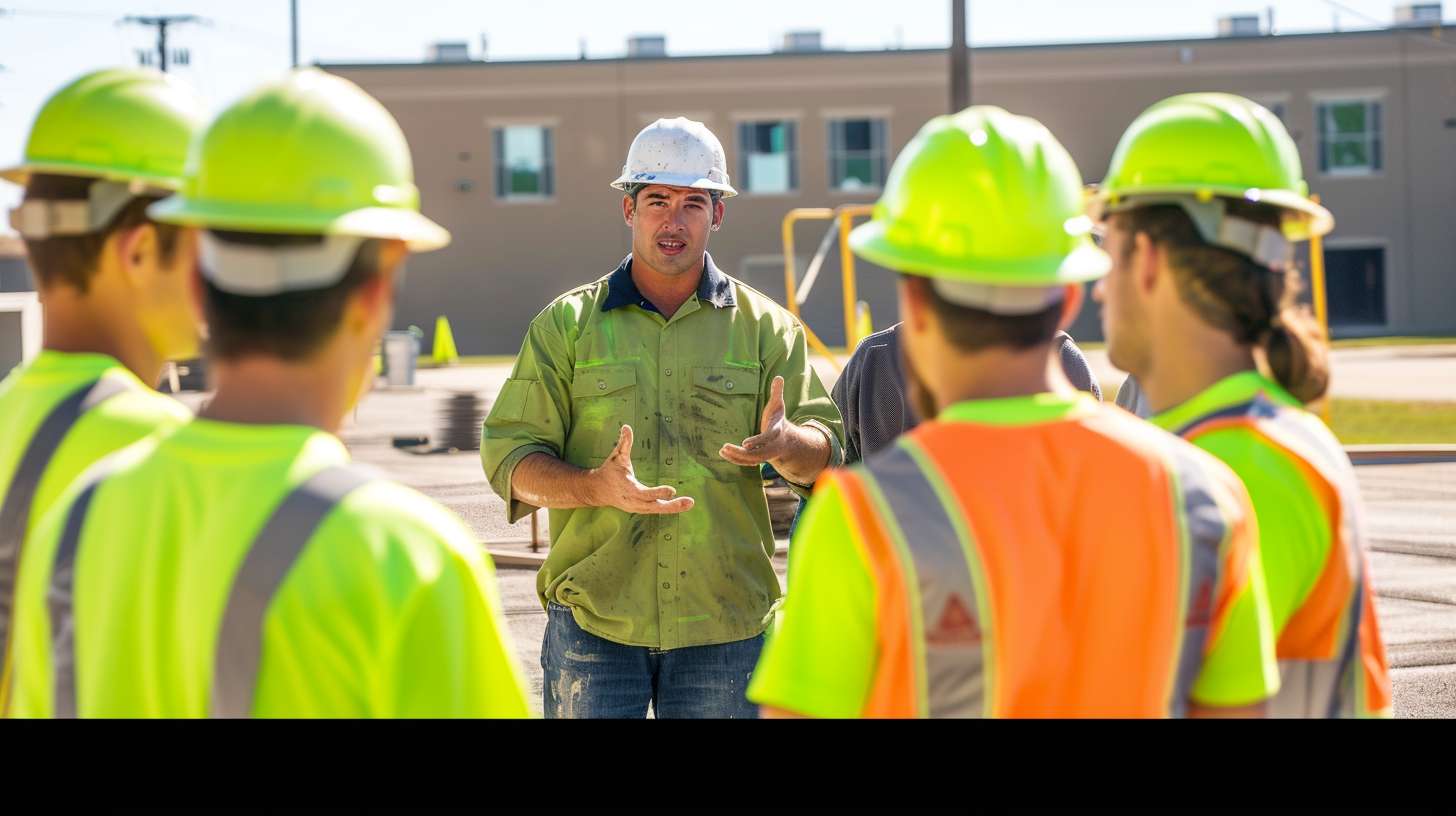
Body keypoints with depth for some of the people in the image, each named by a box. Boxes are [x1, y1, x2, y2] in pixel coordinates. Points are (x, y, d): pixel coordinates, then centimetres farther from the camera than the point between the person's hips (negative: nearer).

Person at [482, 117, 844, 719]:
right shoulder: (566, 324, 6)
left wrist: (786, 445, -23)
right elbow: (510, 457, 0)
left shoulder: (765, 326, 8)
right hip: (593, 617, -1)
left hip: (725, 624, 1)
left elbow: (824, 448, 2)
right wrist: (597, 487, -20)